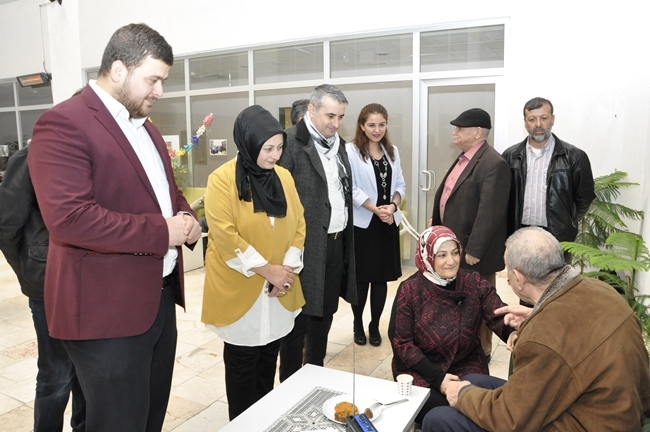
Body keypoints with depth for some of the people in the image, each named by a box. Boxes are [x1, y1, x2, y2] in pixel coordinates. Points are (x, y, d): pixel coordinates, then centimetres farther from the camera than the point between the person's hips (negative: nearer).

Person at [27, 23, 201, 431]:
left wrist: (186, 217, 0)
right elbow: (69, 218, -26)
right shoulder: (64, 123, -15)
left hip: (159, 297, 9)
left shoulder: (145, 126, 14)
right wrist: (161, 231, -22)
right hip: (108, 309, -8)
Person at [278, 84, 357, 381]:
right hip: (307, 245, -8)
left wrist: (345, 233, 14)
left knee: (324, 314, 19)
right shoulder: (292, 141, -12)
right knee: (299, 317, 4)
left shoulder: (338, 143, 13)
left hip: (337, 242, 8)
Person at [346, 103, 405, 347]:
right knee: (361, 277, 5)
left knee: (381, 277, 10)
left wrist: (393, 206, -10)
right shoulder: (351, 151, -8)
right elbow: (351, 188, -13)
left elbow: (400, 185, 9)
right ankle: (358, 324, 24)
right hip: (362, 223, -4)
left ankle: (375, 326, 24)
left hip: (388, 224, 5)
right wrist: (376, 209, -17)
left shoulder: (392, 152, 10)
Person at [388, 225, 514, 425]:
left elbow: (500, 317, -17)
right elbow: (401, 342, -9)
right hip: (420, 369, -1)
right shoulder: (410, 290, -10)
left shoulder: (474, 283, -4)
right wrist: (437, 377, -19)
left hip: (466, 365, 2)